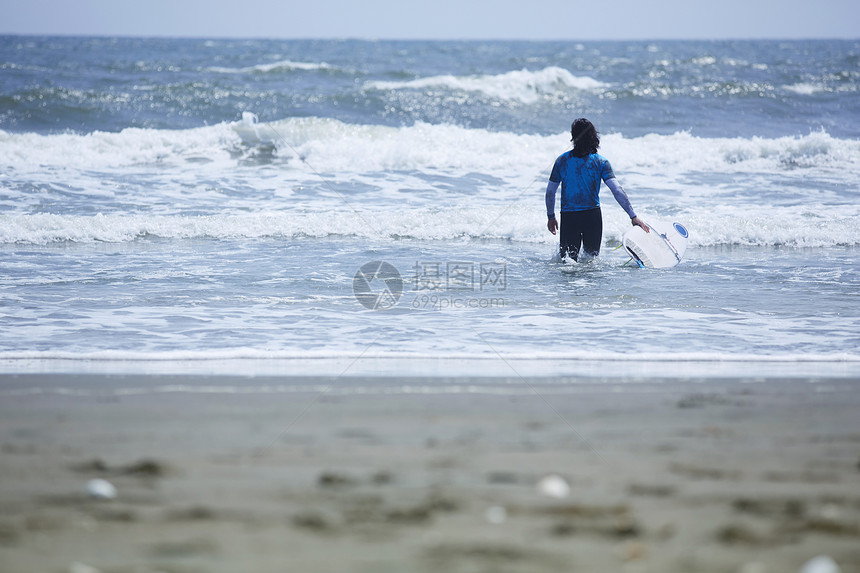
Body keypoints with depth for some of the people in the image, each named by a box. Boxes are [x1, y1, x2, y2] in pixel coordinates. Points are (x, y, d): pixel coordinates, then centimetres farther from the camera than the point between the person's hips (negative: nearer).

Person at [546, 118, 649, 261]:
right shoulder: (601, 162, -3)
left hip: (568, 217, 0)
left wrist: (551, 217, 19)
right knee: (591, 258, 15)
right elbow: (617, 191, -11)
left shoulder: (562, 160, 1)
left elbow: (550, 192, 5)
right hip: (592, 216, 0)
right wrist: (633, 216, -11)